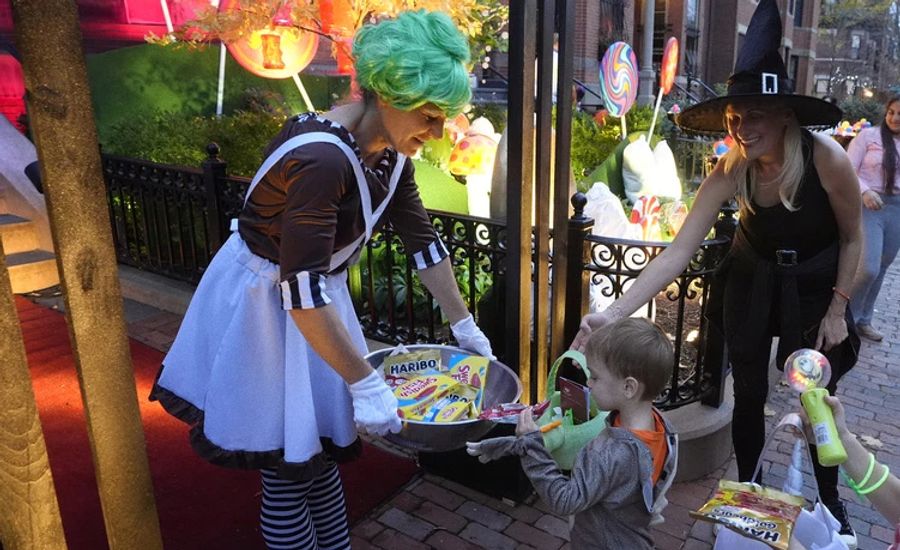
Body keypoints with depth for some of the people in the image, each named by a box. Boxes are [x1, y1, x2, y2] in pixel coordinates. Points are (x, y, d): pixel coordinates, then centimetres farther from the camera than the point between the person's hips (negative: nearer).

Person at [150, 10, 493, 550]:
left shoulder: (391, 154, -5)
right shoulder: (321, 158, -32)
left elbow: (422, 240, 5)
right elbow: (303, 292, -34)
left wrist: (464, 325, 8)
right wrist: (367, 385, -29)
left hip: (316, 295, 8)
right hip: (263, 303, -8)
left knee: (320, 446, 19)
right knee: (288, 463, 4)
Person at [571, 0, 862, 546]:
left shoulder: (827, 158, -28)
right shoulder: (730, 172, -24)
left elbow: (853, 237, -10)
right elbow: (677, 253, -30)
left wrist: (837, 309, -9)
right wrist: (613, 312, -39)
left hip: (815, 285, -1)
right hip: (753, 280, 2)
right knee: (749, 392, 10)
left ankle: (831, 501, 34)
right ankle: (746, 489, 34)